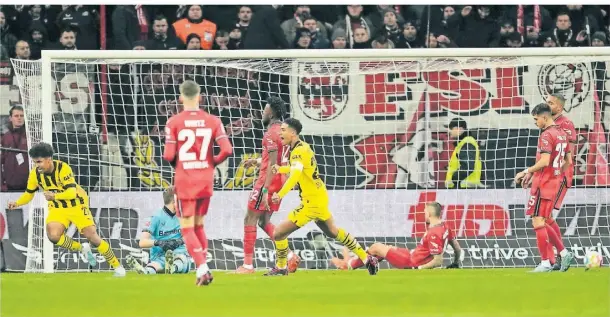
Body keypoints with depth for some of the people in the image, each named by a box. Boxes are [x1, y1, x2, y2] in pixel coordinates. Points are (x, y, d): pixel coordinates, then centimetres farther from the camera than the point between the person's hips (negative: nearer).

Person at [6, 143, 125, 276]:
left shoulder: (63, 168, -26)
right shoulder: (35, 174, -11)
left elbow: (72, 192, -34)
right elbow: (29, 194, 3)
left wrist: (54, 196, -48)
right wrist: (17, 203, -16)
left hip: (76, 205, -4)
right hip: (57, 208, 4)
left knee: (92, 237, -10)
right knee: (53, 235, -23)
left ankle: (117, 266, 8)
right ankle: (82, 249, 4)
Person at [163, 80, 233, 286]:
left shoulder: (174, 123, -8)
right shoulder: (212, 121, -1)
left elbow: (168, 156, -12)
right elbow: (227, 150, -9)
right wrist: (213, 162, 10)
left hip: (184, 182, -3)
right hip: (206, 180, 3)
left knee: (187, 229, 1)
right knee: (199, 226, 18)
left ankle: (203, 269, -17)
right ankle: (202, 271, 14)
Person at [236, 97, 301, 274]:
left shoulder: (271, 133, -15)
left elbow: (272, 164, -21)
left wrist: (265, 190, -24)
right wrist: (258, 163, 23)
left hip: (268, 181, -9)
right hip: (281, 181, 9)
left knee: (250, 220, -1)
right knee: (264, 221, 15)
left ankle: (247, 265, -2)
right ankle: (289, 256, 3)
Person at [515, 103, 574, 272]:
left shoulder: (546, 135, -15)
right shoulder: (562, 134, 14)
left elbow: (544, 161, -24)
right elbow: (567, 161, 20)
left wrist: (526, 172, -13)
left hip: (544, 183, -9)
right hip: (556, 182, 9)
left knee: (538, 222, -5)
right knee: (541, 223, 15)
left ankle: (545, 263, -5)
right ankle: (564, 253, 9)